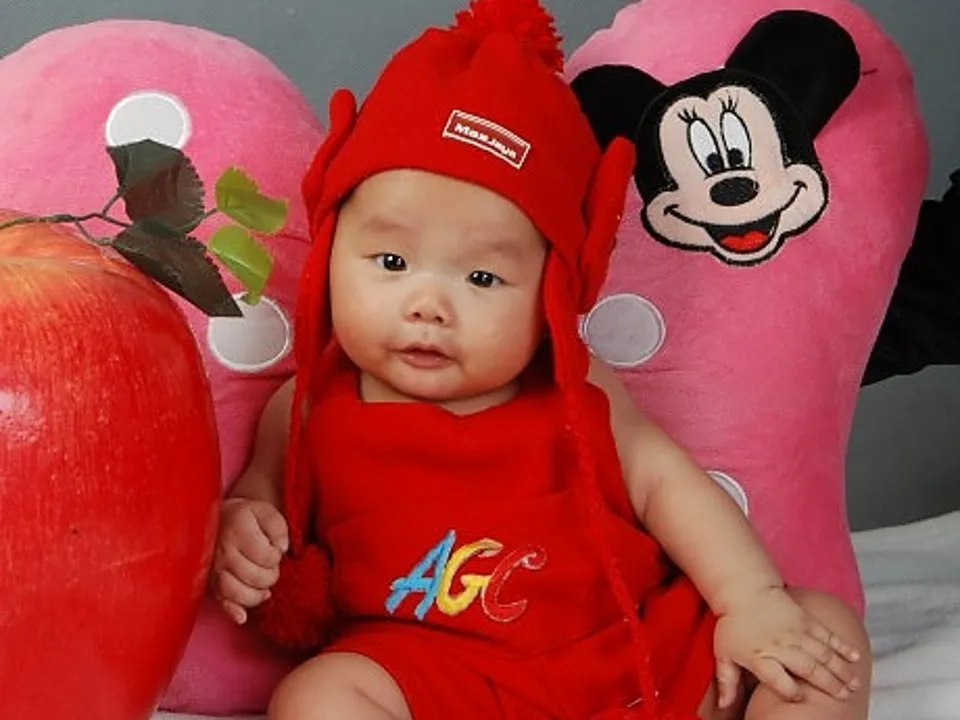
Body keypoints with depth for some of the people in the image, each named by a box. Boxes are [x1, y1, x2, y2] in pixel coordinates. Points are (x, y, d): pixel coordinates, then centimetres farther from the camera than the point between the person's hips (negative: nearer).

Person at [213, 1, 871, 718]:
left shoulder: (572, 392, 4)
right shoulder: (312, 412, 2)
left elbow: (664, 480, 5)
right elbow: (262, 492, 12)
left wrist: (752, 599, -6)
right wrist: (241, 530, -12)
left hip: (643, 657, 3)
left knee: (828, 626, -5)